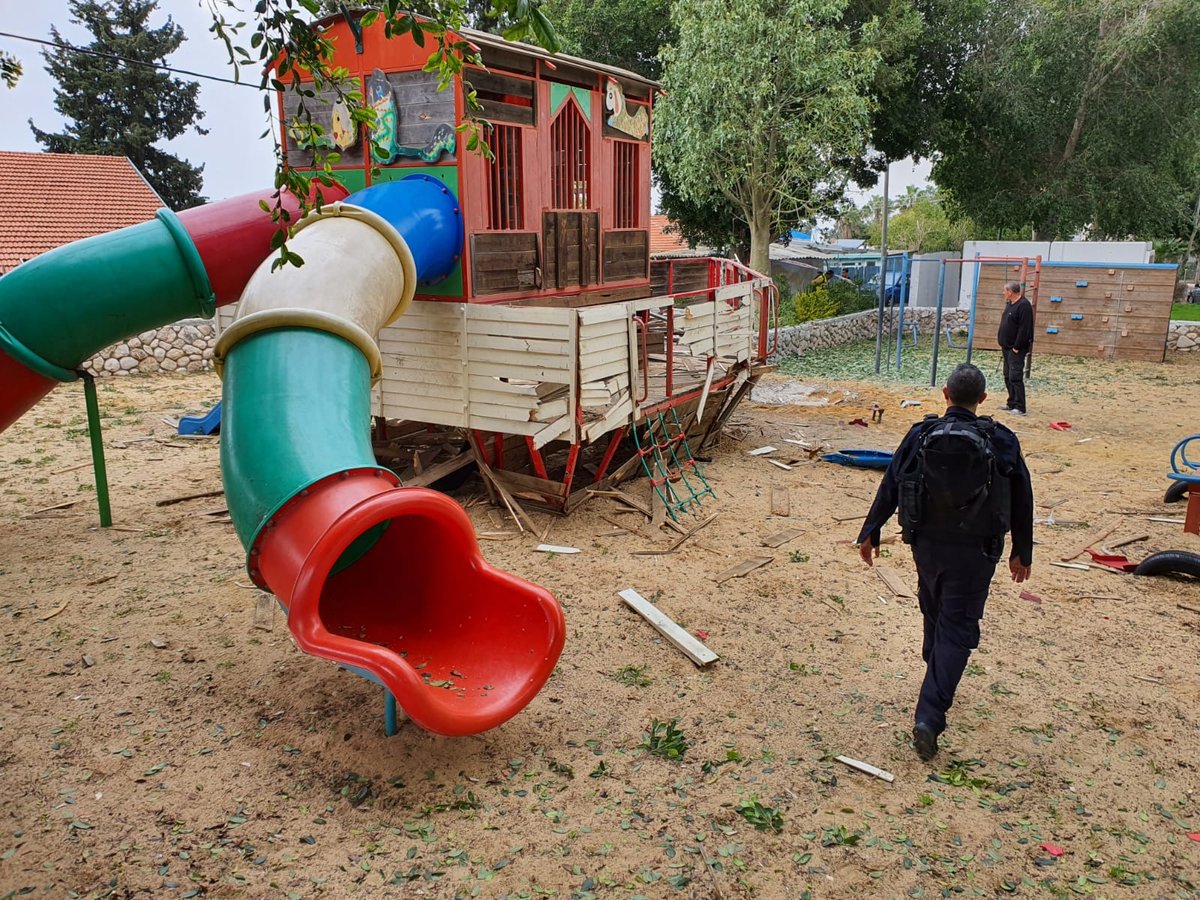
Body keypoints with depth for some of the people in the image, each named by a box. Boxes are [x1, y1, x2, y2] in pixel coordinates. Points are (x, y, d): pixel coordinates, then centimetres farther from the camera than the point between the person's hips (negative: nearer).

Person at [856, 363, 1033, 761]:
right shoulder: (1001, 442, -6)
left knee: (935, 614, 25)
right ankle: (929, 716, -8)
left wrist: (869, 534, 6)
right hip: (976, 552, -2)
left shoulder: (921, 435, -5)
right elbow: (1022, 500, 1)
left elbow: (890, 486, -3)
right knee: (957, 629, 1)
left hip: (927, 544, 2)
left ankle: (938, 680, 46)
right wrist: (1022, 552, 12)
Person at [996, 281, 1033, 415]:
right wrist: (1002, 343, 14)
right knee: (1008, 376, 13)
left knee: (1015, 377, -11)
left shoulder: (1024, 305, -16)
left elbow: (1024, 329, -21)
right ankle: (1012, 404, 21)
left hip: (1016, 349, -10)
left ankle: (1019, 407, -10)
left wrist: (1017, 347, -21)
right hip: (1007, 347, 10)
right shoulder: (1009, 304, 15)